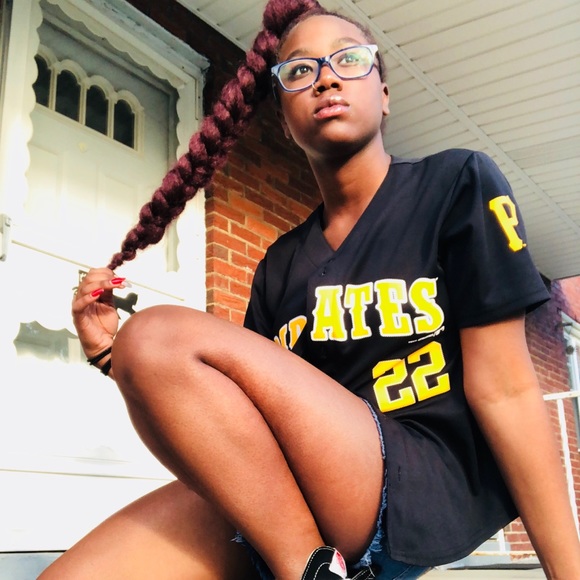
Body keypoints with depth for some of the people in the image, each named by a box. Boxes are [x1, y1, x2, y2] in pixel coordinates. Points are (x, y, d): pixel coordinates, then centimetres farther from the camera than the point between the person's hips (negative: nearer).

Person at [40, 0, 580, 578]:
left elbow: (503, 391, -3)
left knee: (159, 336, -19)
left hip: (430, 483, -3)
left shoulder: (456, 184, 4)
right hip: (272, 509, 4)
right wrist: (112, 353, 4)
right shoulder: (280, 265, 16)